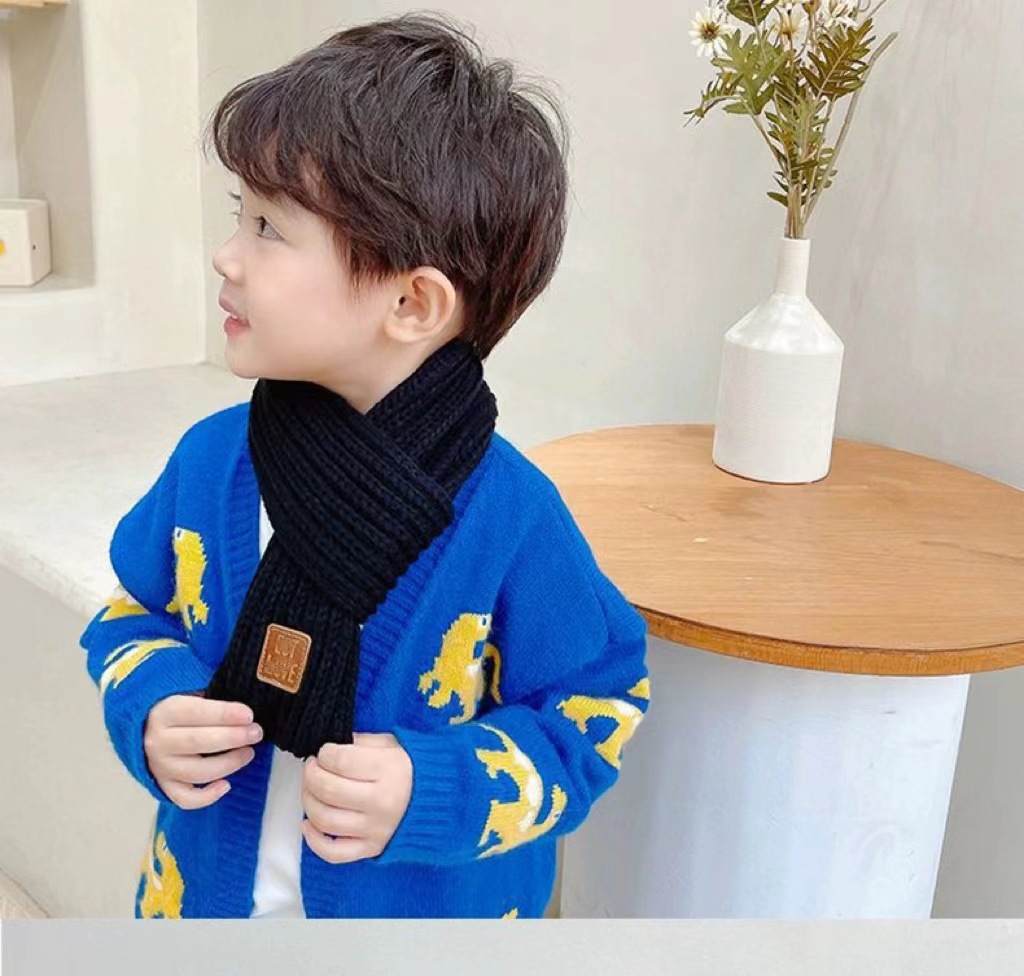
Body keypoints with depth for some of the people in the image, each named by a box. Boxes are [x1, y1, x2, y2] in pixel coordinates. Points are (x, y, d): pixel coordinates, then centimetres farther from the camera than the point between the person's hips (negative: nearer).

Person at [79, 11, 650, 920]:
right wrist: (152, 713, -15)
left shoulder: (510, 518, -24)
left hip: (432, 902, -3)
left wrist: (436, 793, -26)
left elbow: (591, 710, -13)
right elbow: (136, 615, 5)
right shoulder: (210, 459, -12)